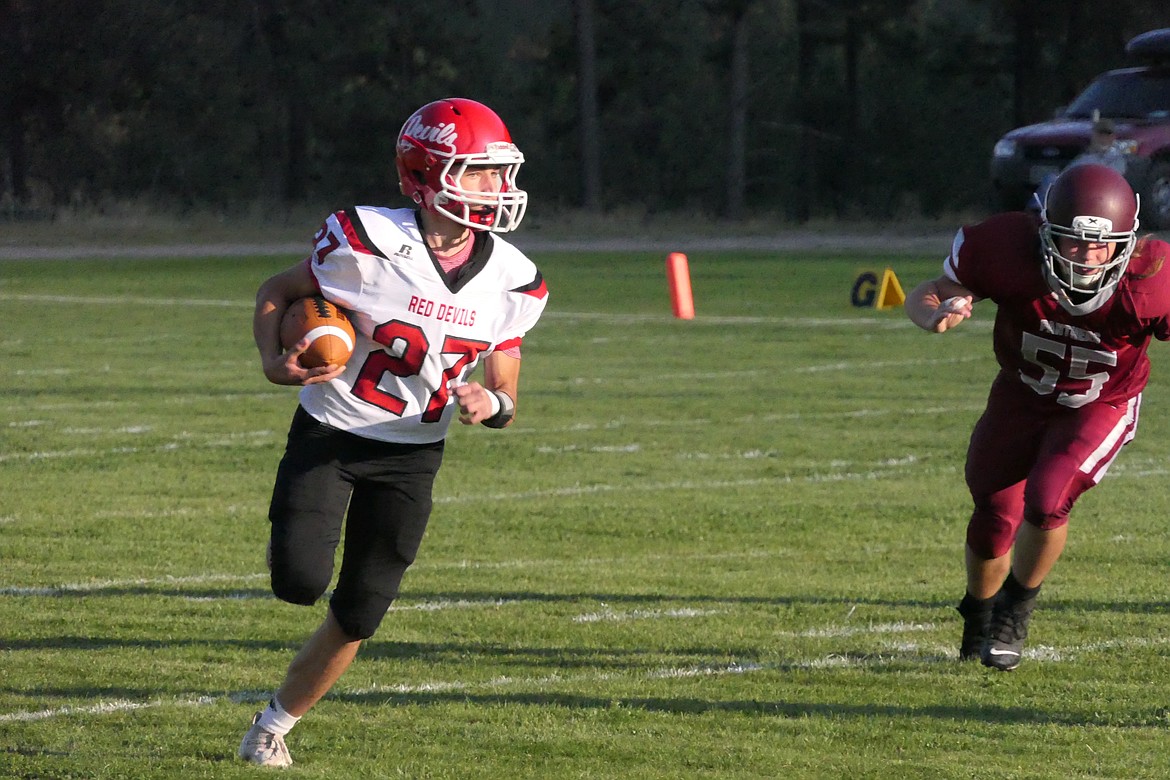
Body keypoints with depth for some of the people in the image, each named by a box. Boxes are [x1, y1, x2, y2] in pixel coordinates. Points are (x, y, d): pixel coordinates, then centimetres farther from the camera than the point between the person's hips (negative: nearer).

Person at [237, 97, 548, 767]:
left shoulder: (510, 282, -8)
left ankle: (276, 723, 28)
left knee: (357, 618, 4)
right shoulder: (370, 243, -19)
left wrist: (493, 404, -22)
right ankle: (293, 527, 18)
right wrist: (274, 361, -21)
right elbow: (278, 293, -2)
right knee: (301, 583, -20)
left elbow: (507, 395, 3)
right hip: (329, 434, -3)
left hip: (413, 455, 3)